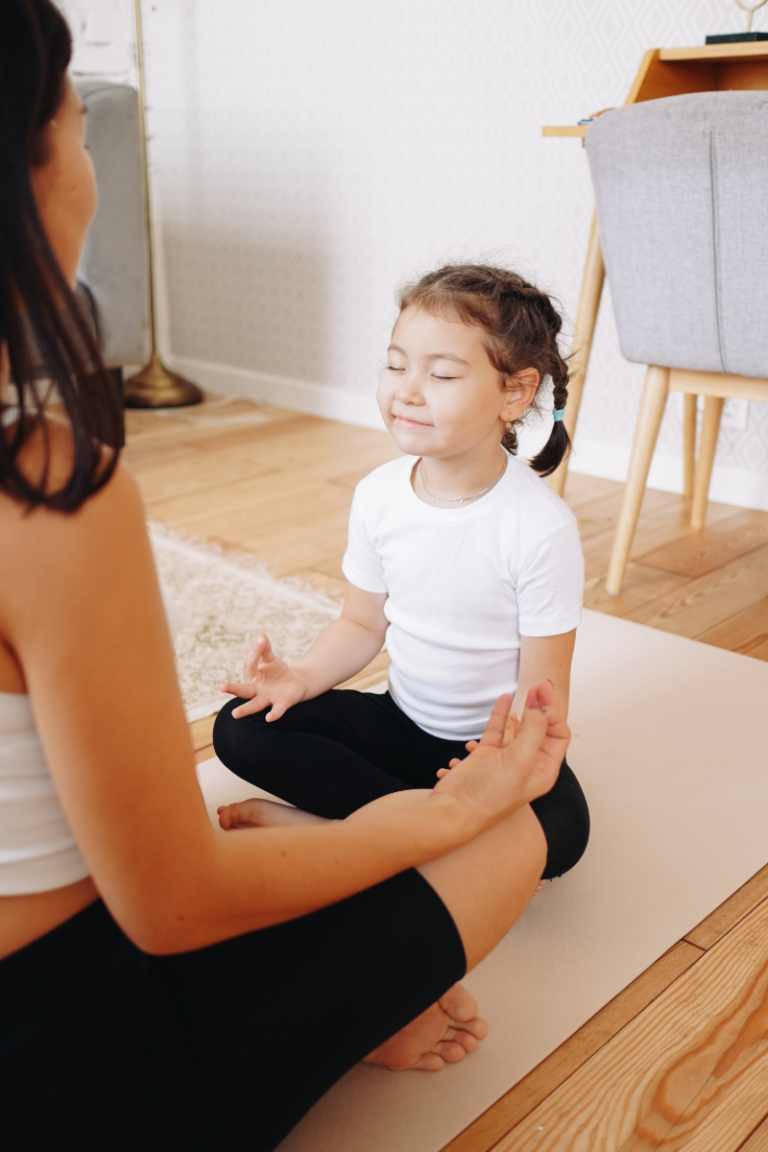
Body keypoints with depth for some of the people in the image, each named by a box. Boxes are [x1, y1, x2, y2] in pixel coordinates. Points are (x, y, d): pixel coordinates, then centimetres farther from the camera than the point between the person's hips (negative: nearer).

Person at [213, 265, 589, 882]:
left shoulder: (542, 528, -22)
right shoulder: (378, 495, -8)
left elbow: (542, 691, -18)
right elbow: (363, 623, 3)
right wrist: (303, 676, -16)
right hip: (401, 720, 4)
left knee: (558, 830, -33)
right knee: (241, 726, -12)